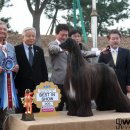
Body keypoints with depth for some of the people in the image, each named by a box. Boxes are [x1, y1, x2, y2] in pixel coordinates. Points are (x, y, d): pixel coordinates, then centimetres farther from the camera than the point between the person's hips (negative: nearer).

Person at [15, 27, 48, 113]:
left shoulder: (39, 50, 12)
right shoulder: (16, 50, -1)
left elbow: (44, 69, 13)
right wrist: (14, 87, -8)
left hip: (38, 88, 4)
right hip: (22, 89, -4)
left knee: (37, 112, 6)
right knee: (22, 112, 3)